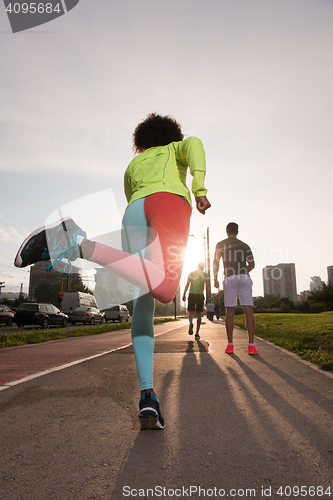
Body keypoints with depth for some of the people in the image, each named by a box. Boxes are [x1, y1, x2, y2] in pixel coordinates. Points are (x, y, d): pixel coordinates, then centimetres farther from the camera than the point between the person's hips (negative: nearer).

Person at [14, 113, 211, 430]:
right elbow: (194, 143, 9)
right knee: (164, 289, -30)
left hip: (133, 214, 5)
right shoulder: (176, 149, 34)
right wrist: (200, 189, -1)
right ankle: (78, 244, -39)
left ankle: (147, 396, -12)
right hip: (169, 202, -4)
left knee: (142, 303, -1)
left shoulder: (131, 167, 42)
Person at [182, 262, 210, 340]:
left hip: (191, 294, 1)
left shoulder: (191, 273, 9)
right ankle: (197, 333, 3)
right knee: (199, 315, 8)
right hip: (200, 295, 0)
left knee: (191, 312, 5)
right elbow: (207, 287, -1)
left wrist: (184, 295, 1)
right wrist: (207, 298, 4)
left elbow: (187, 285, 1)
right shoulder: (205, 275, 6)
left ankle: (190, 323, -29)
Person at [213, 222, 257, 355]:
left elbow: (216, 262, 3)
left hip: (229, 278, 0)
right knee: (248, 310, -4)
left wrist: (215, 279, 9)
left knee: (229, 312, 4)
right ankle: (251, 345, -11)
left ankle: (230, 345, 3)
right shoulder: (244, 246, 15)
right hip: (244, 277, 1)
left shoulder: (220, 245, 12)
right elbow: (251, 264, 11)